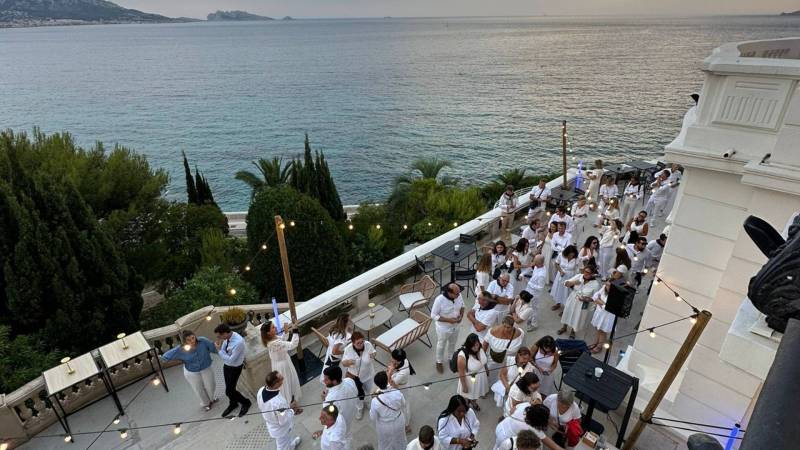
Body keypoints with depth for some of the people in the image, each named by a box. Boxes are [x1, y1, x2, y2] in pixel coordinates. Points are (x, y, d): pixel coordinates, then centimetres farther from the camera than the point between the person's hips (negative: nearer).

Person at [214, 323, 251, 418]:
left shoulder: (238, 342, -36)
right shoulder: (227, 338, -12)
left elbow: (230, 360, -31)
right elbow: (223, 351, 3)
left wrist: (219, 350, -27)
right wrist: (219, 346, -17)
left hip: (235, 368, -7)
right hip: (226, 365, 7)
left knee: (229, 391, 3)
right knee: (229, 387, 23)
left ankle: (246, 403, 29)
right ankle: (233, 404, 51)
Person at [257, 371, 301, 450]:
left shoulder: (261, 391, -23)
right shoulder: (278, 402, -45)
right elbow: (283, 421, -29)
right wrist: (292, 410, -14)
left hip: (270, 425, 6)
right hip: (281, 429, -6)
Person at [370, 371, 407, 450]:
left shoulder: (375, 401, -36)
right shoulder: (398, 393, -30)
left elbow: (373, 417, -17)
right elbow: (403, 407, -9)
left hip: (385, 427, -2)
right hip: (399, 423, 2)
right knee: (399, 441, 32)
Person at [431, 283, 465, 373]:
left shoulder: (458, 295, -19)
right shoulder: (439, 300, -34)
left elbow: (462, 305, 3)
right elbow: (434, 316, -24)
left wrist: (461, 315, -15)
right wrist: (448, 320, -28)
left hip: (455, 326, 5)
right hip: (443, 328, -4)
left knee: (452, 344, 29)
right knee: (441, 346, 22)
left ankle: (450, 358, 56)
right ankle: (439, 362, 48)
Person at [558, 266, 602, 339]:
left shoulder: (596, 284, -22)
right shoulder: (578, 276, -13)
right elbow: (566, 283, -9)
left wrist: (586, 299, -29)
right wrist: (573, 282, -29)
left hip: (582, 305, -3)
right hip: (572, 300, 3)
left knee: (578, 318, 17)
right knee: (568, 314, 23)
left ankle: (573, 332, 45)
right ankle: (564, 327, 50)